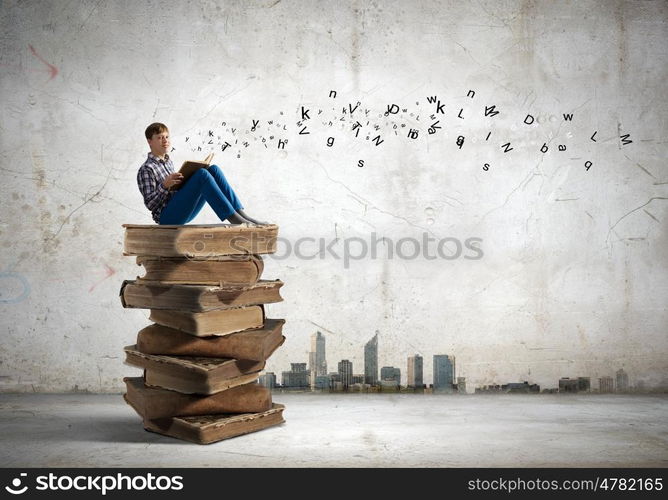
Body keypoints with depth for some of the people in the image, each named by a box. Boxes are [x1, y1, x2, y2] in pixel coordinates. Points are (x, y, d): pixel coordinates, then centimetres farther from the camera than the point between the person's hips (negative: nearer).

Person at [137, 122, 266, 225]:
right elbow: (149, 204, -10)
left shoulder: (168, 162, 20)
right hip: (167, 217, -8)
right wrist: (164, 185, -23)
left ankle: (241, 214, -17)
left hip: (185, 212, 8)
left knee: (213, 169, -6)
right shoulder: (146, 170, -5)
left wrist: (189, 177, 9)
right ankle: (235, 219, -31)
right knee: (202, 174, -26)